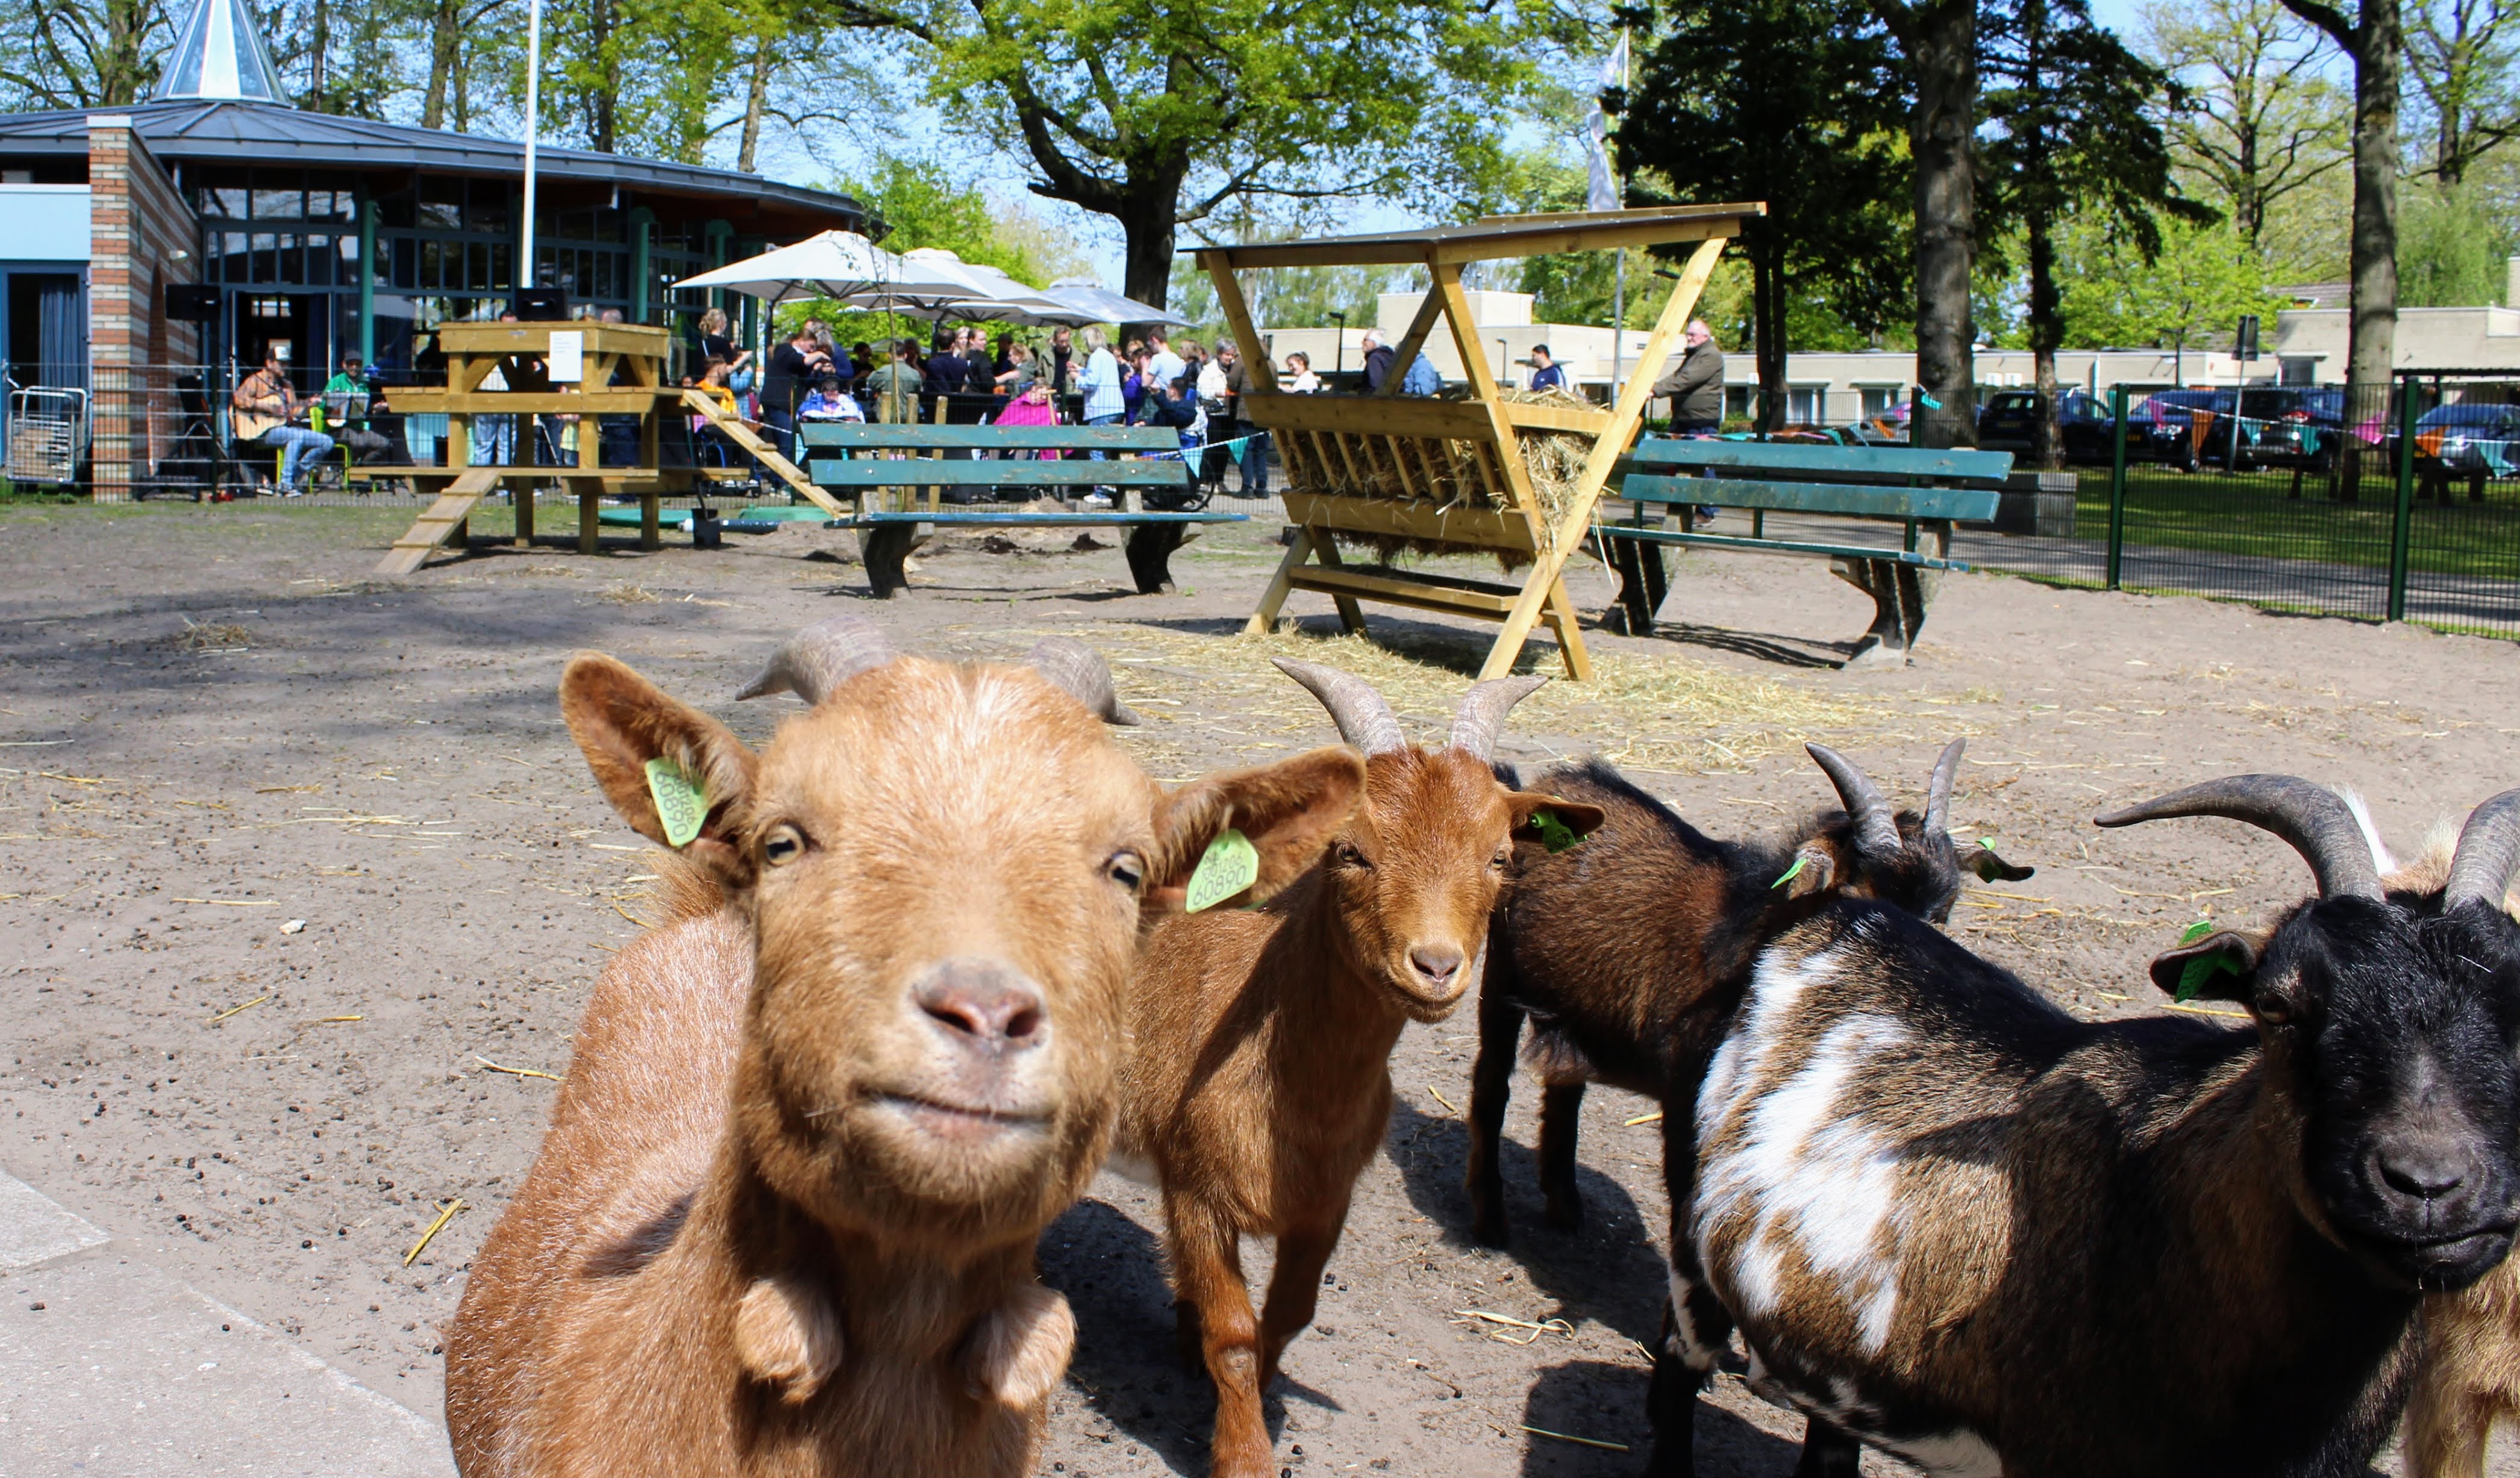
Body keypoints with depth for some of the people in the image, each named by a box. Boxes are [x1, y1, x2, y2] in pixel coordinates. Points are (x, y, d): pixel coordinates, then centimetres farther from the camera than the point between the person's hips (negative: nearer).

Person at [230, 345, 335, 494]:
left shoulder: (287, 386, 21)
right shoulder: (256, 381, 1)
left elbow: (293, 411, 13)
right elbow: (239, 399, -16)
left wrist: (308, 404, -6)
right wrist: (268, 408, -20)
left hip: (286, 427, 7)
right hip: (264, 431, -7)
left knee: (327, 442, -6)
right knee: (297, 436, -35)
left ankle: (295, 475, -1)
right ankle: (286, 484, -30)